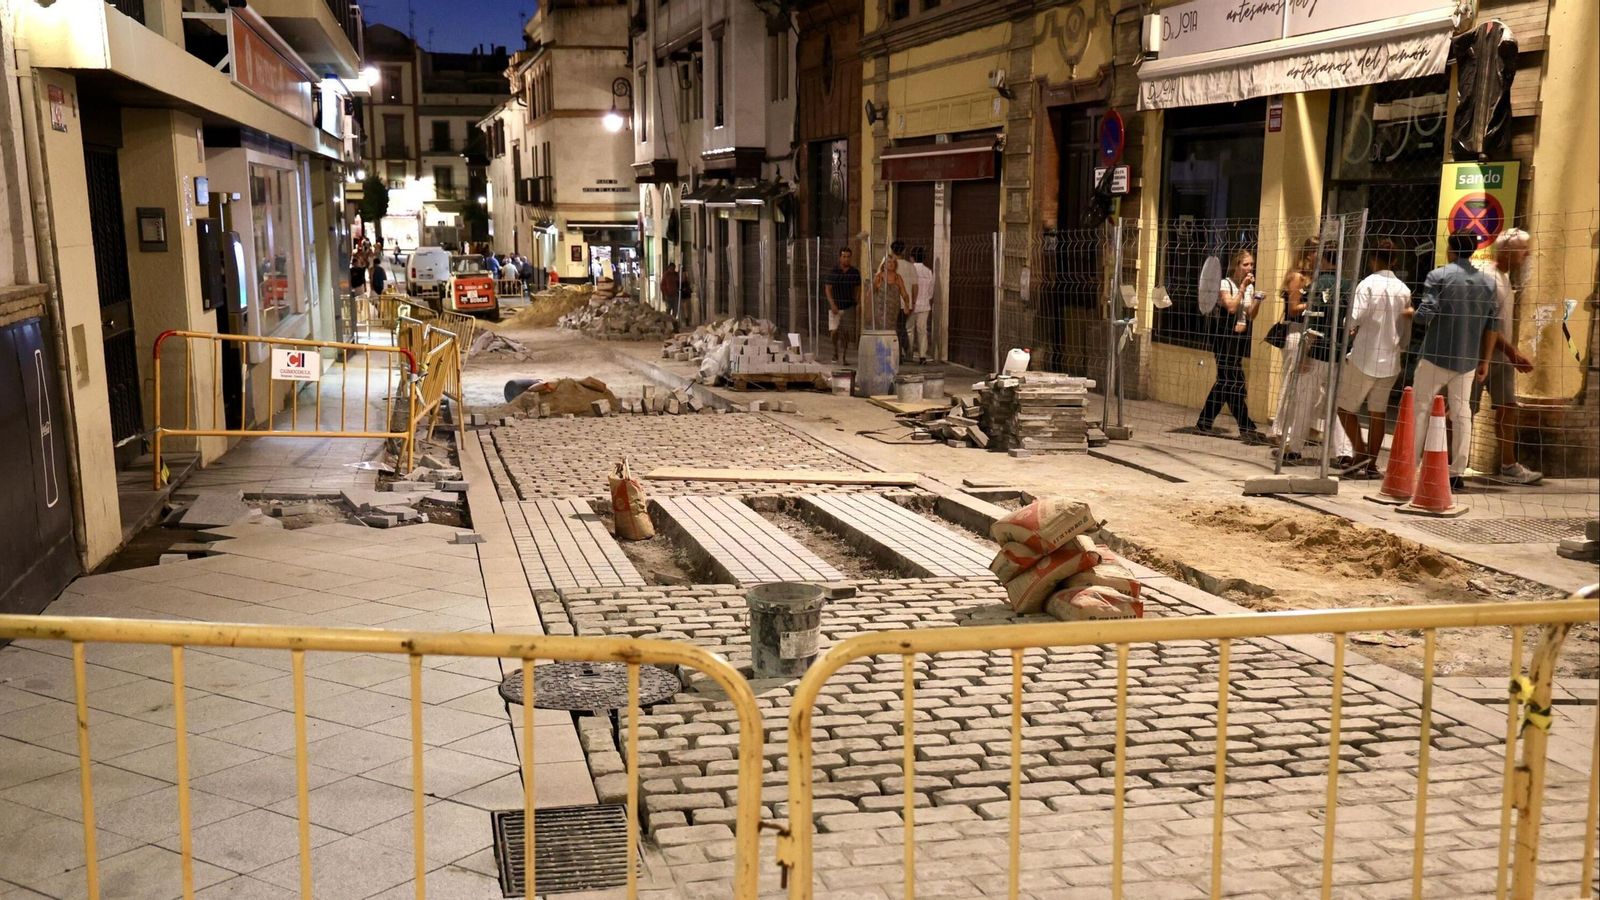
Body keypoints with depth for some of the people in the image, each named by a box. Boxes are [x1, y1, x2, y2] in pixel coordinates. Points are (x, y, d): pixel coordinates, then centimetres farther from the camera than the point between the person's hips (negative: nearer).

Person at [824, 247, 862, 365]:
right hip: (835, 307, -2)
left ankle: (842, 356, 8)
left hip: (849, 307, 2)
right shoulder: (832, 272, -2)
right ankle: (836, 351, 19)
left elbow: (857, 289, 13)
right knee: (834, 332, -8)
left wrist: (855, 302, 5)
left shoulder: (855, 272, 5)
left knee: (846, 333, -2)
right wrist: (832, 304, -13)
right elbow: (827, 289, -4)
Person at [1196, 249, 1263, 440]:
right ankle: (1246, 427, -9)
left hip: (1241, 338, 8)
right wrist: (1242, 287, -16)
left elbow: (1251, 316, 8)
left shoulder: (1250, 287, 12)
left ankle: (1204, 422, 17)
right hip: (1225, 338, -8)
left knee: (1225, 380, 9)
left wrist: (1258, 301, -9)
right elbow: (1231, 307, -20)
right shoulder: (1225, 284, -7)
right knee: (1235, 381, -10)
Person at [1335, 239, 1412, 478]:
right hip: (1390, 360, 5)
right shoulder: (1403, 289, 6)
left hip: (1364, 357, -5)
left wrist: (1348, 333, -1)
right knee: (1378, 412, 9)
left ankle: (1361, 453, -5)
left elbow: (1354, 318, -21)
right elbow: (1407, 328, 12)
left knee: (1345, 406, 7)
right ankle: (1371, 463, 12)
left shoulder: (1368, 284, -11)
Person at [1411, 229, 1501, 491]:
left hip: (1436, 356, -4)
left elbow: (1425, 315, -16)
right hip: (1468, 360, 4)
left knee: (1420, 409, 4)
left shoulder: (1438, 276, -8)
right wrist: (1485, 360, 12)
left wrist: (1410, 314, 6)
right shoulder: (1488, 282, 6)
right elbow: (1493, 325, 5)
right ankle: (1457, 472, 7)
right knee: (1462, 413, 8)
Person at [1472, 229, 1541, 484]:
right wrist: (1513, 352, -20)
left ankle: (1508, 465, 14)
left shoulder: (1505, 278, 14)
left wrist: (1513, 353, 12)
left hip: (1501, 355, 9)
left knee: (1507, 407, 8)